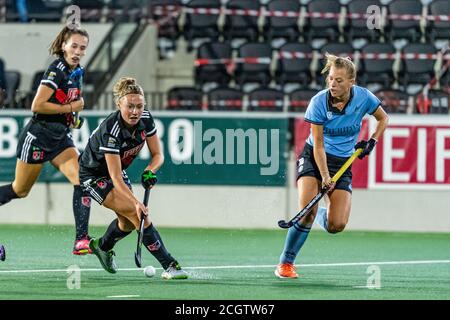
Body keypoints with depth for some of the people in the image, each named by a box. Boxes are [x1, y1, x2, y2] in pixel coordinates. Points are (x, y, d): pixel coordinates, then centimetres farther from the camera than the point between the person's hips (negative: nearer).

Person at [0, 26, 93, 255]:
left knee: (82, 180, -14)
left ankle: (81, 239, -16)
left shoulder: (76, 72, 7)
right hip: (38, 135, -7)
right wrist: (70, 108, -18)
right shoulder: (56, 70, -18)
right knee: (20, 190, 7)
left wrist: (73, 117, 9)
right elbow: (37, 106, -23)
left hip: (60, 137, 7)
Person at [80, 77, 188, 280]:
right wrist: (136, 203, -50)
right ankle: (169, 266, -19)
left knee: (128, 222, 18)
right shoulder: (111, 131, -37)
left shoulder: (145, 119, -17)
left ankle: (102, 246, 49)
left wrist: (150, 171, -28)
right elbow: (115, 178, -39)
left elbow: (157, 154, -7)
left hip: (117, 170, 8)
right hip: (93, 175, -8)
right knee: (139, 215, -20)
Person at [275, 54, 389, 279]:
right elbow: (318, 145, -17)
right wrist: (324, 177, -26)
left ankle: (322, 214, 29)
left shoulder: (363, 97, -12)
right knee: (307, 211, -24)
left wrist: (372, 141, -6)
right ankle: (286, 263, -9)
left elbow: (383, 118, 9)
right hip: (313, 158, -2)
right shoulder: (318, 103, -19)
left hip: (343, 162, 2)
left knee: (337, 225, -11)